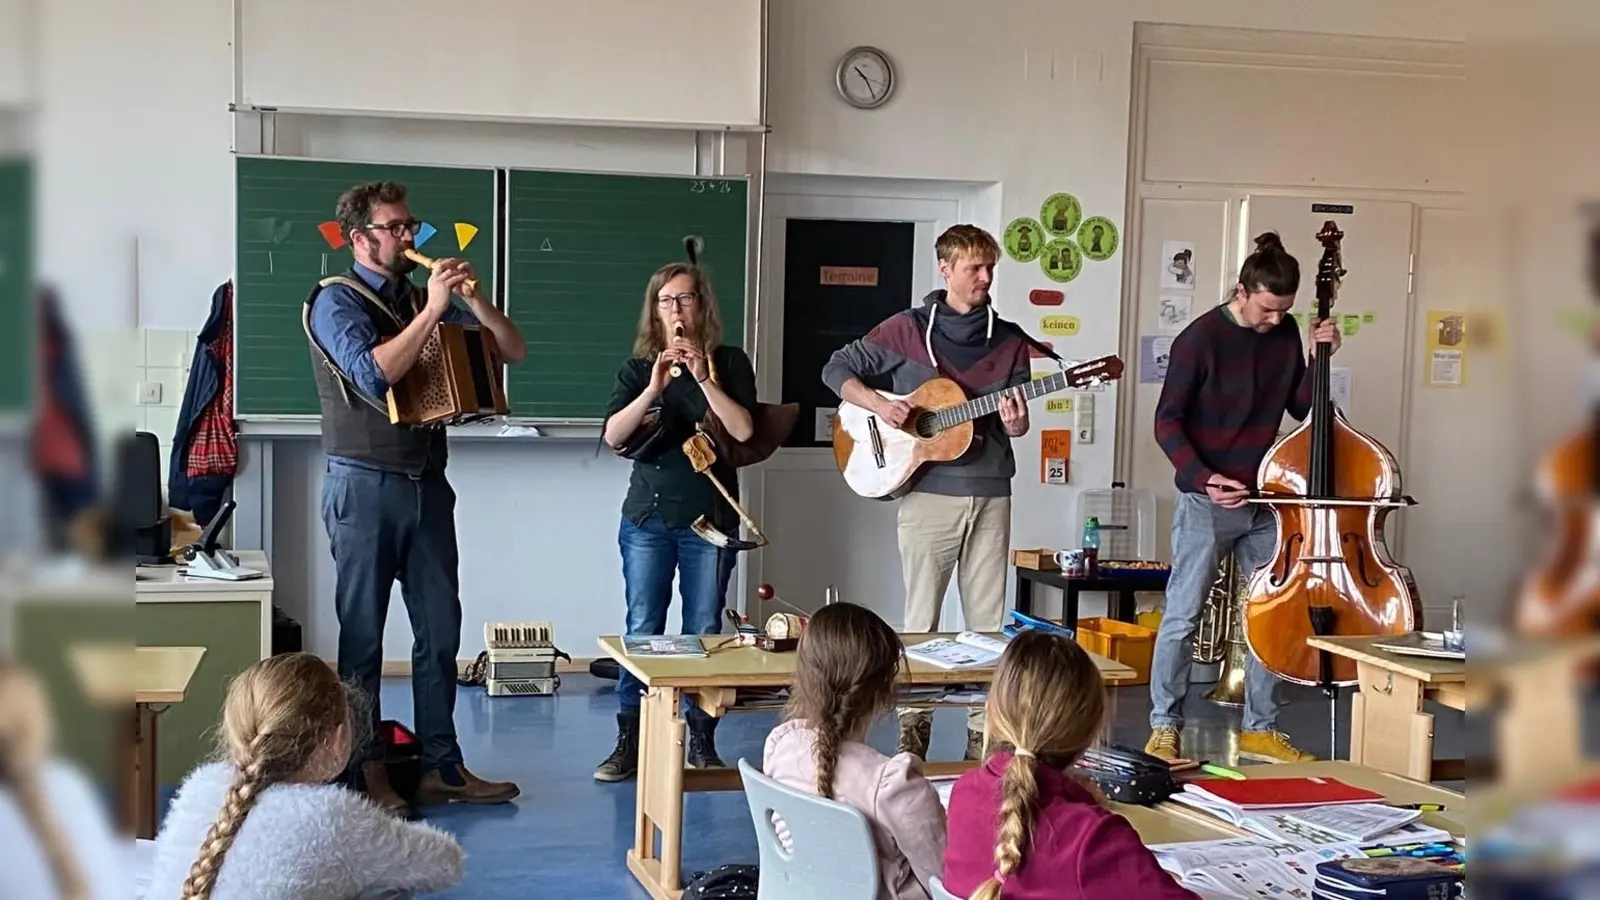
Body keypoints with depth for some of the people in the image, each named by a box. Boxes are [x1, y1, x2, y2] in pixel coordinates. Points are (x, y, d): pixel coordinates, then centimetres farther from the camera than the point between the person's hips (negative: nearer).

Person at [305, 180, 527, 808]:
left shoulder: (424, 300, 12)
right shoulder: (336, 301, -5)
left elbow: (514, 351, 9)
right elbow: (374, 373, -22)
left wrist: (472, 297, -6)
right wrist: (432, 309, -20)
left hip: (427, 484, 6)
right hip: (365, 486, -6)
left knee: (440, 630, 7)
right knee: (363, 633, 2)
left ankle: (442, 766, 14)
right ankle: (366, 773, 11)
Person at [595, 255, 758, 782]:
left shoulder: (729, 363, 5)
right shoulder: (638, 369, 8)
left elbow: (743, 429, -9)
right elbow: (613, 436, -6)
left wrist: (704, 379, -17)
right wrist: (654, 388, -18)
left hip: (710, 519, -1)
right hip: (648, 517, 1)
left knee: (704, 633, 2)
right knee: (641, 631, -1)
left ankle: (702, 741, 12)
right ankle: (629, 743, 4)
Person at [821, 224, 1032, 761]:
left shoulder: (1010, 341, 9)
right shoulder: (908, 329, 1)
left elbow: (1017, 423, 11)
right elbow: (837, 369, 4)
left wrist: (1015, 424, -12)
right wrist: (878, 405, -11)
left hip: (990, 495, 3)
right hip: (928, 493, -3)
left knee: (989, 621, 6)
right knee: (921, 620, 3)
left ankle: (983, 734, 15)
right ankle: (913, 731, 14)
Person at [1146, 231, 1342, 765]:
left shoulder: (1285, 334, 3)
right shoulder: (1201, 339, -14)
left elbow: (1301, 407, 9)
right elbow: (1167, 421, -12)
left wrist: (1318, 357, -6)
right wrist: (1203, 477, -25)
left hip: (1264, 500, 6)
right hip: (1206, 503, -6)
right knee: (1183, 616, -2)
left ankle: (1260, 729, 19)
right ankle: (1164, 727, 9)